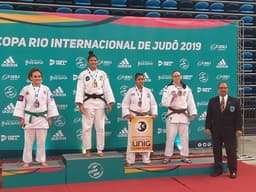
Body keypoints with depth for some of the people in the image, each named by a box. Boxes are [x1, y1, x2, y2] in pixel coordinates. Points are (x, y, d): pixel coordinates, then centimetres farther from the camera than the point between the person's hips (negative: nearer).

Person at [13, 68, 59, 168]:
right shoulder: (25, 89, -2)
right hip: (29, 118, 0)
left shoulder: (46, 89, 0)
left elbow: (51, 103, 3)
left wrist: (50, 118, 1)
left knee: (41, 142, 8)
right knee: (28, 142, 6)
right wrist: (21, 118, -3)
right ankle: (27, 161, 18)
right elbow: (21, 104, 0)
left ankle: (42, 160, 20)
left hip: (42, 118, 1)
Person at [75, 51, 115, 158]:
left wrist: (109, 103, -2)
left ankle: (100, 150, 15)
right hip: (88, 102, -2)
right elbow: (80, 90, -3)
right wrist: (80, 104, -12)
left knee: (100, 127, 4)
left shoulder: (102, 74, 7)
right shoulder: (83, 74, 1)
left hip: (100, 102, 2)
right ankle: (87, 150, 10)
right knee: (87, 127, -1)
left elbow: (107, 89, 6)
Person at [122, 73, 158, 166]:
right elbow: (125, 104, 0)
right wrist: (128, 114, -12)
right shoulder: (131, 91, 0)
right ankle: (130, 160, 5)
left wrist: (154, 114, -2)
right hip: (133, 117, -2)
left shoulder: (148, 91, 7)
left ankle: (146, 159, 17)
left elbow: (153, 104, 10)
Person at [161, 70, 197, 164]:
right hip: (172, 115, -3)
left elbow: (191, 102, 6)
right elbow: (164, 102, -5)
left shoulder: (187, 88, 7)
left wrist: (192, 113, -2)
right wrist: (172, 97, -19)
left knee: (184, 136, 7)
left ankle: (184, 156, 17)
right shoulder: (168, 88, -2)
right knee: (170, 137, -2)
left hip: (184, 115, 3)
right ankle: (167, 156, 8)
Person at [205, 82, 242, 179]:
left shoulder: (234, 101, 3)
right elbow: (209, 116, 4)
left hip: (230, 131, -1)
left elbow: (238, 116, 0)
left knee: (231, 152, 2)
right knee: (217, 151, 7)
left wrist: (238, 129, -8)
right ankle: (218, 170, 17)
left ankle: (233, 171, 12)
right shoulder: (212, 101, 6)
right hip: (216, 131, 2)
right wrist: (207, 127, -4)